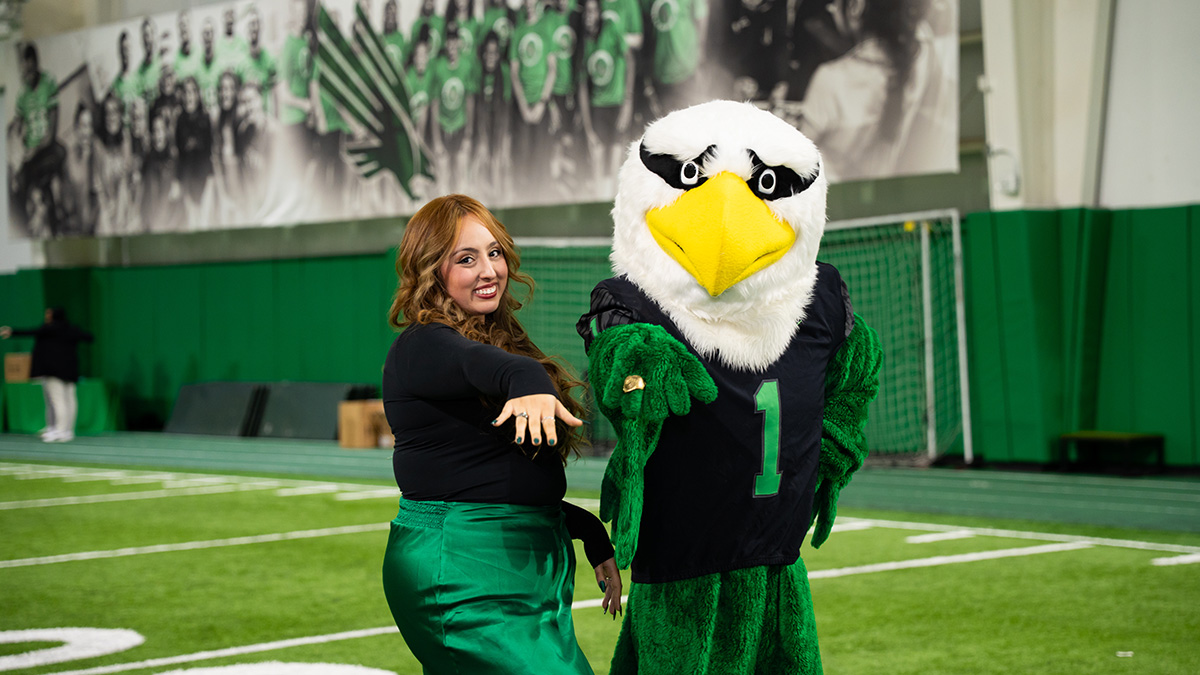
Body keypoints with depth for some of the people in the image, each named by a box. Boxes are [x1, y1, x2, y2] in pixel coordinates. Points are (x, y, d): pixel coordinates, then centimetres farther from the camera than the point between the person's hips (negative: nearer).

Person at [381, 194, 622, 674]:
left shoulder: (502, 338, 19)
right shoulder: (421, 347, -9)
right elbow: (477, 365, -35)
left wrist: (591, 533, 19)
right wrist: (528, 382, -55)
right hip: (464, 578, -9)